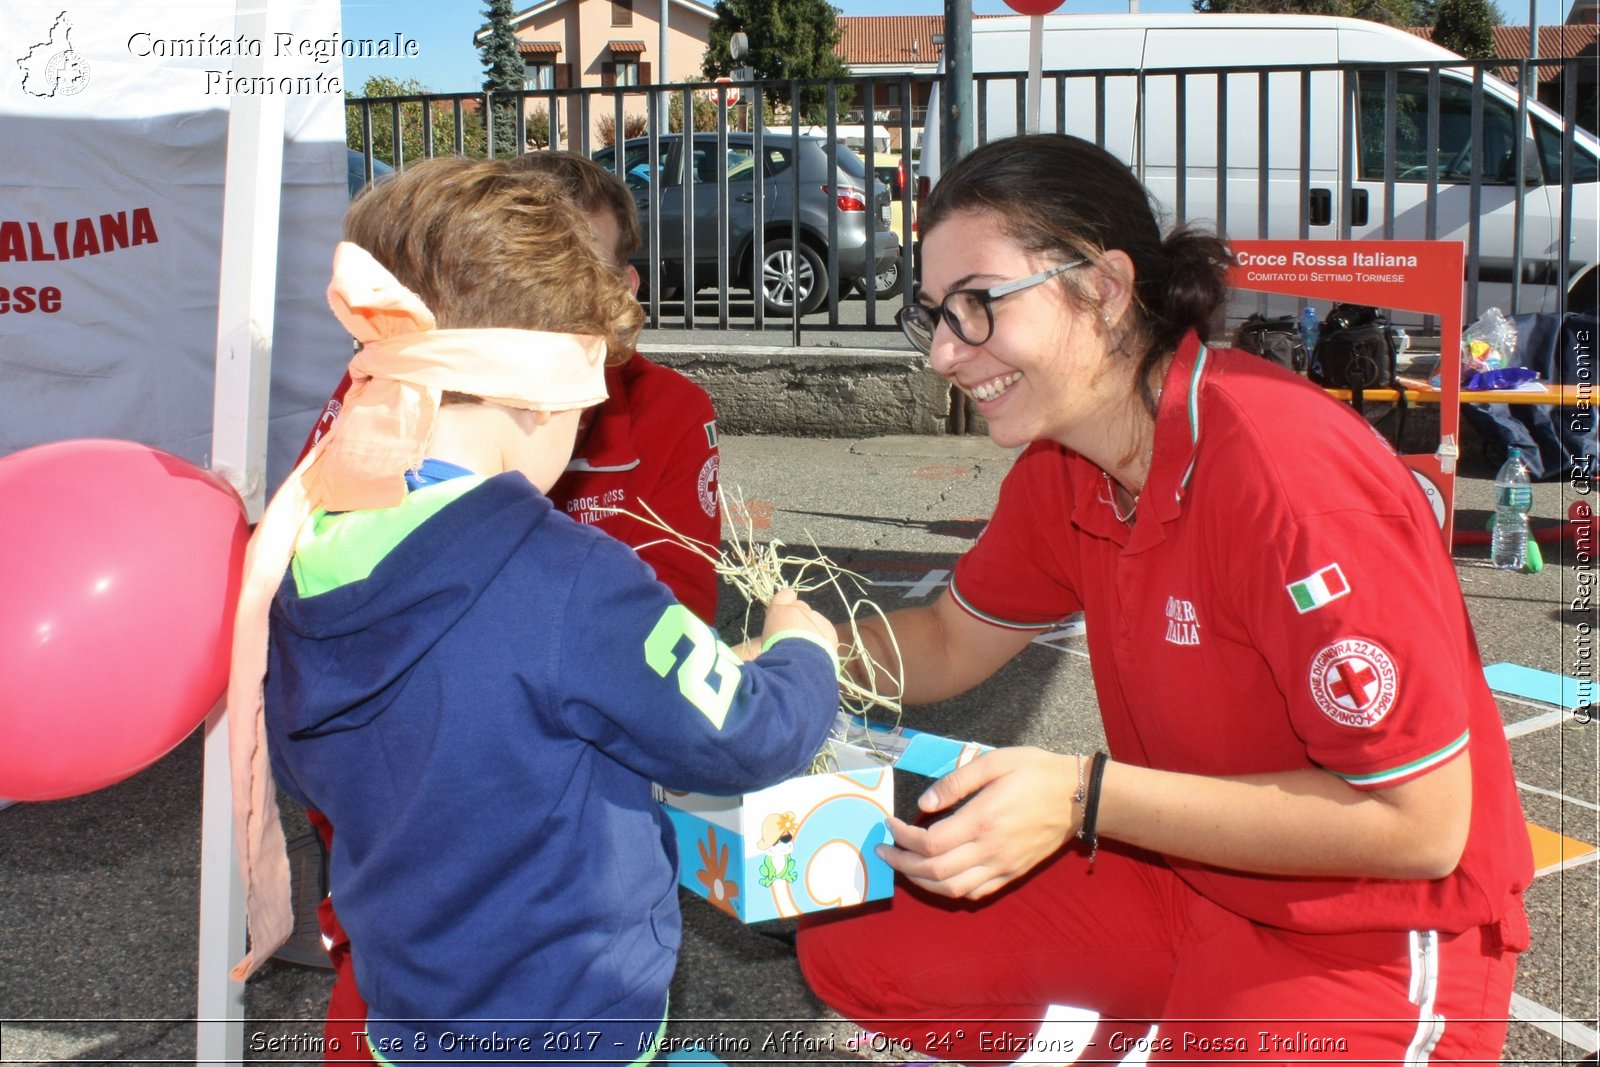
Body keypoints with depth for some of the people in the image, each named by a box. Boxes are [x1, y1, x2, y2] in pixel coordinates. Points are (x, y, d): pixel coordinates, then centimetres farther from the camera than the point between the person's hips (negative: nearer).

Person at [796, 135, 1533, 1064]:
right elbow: (950, 644, 10)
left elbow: (1421, 826, -25)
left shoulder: (1284, 471, -29)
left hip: (1370, 939, -7)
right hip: (1177, 872, 7)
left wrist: (1085, 799, -28)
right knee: (848, 941, 1)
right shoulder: (1062, 463, -4)